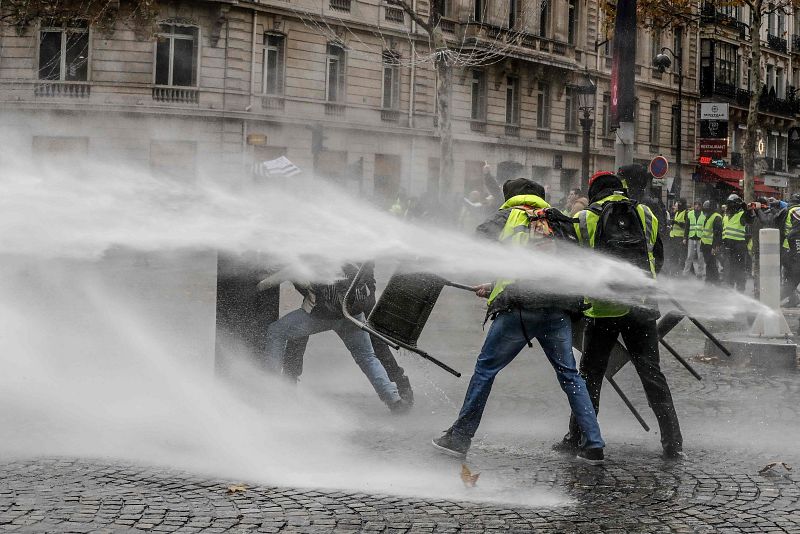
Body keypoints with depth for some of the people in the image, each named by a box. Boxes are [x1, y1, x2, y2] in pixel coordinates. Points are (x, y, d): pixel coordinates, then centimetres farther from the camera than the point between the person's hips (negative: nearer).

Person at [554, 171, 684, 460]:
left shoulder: (584, 219, 2)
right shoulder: (646, 215, 9)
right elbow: (658, 259, 18)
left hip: (602, 309, -2)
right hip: (642, 308, 2)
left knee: (590, 374, 10)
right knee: (651, 373, 6)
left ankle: (576, 438, 14)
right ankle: (673, 442, 4)